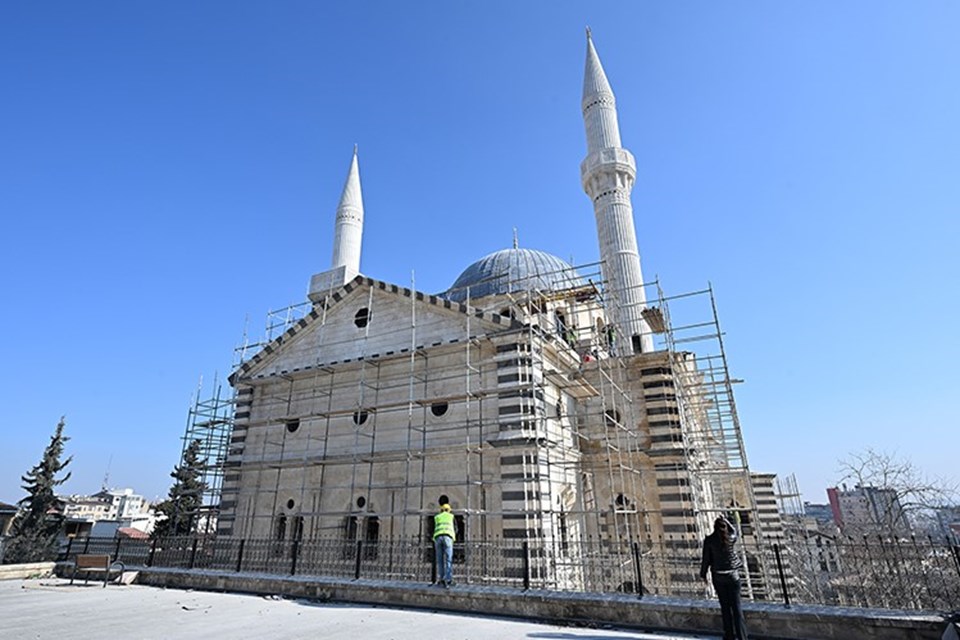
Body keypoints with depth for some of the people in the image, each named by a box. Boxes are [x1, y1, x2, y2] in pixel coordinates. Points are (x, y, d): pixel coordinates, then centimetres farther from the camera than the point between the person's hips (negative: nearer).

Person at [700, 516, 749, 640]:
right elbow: (734, 531, 16)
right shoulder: (731, 538, -10)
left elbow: (706, 559, -6)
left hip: (718, 576, 0)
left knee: (725, 606, 12)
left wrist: (703, 574, 6)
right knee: (736, 605, 8)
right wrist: (726, 520, 20)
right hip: (732, 575, 0)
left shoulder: (709, 540, -12)